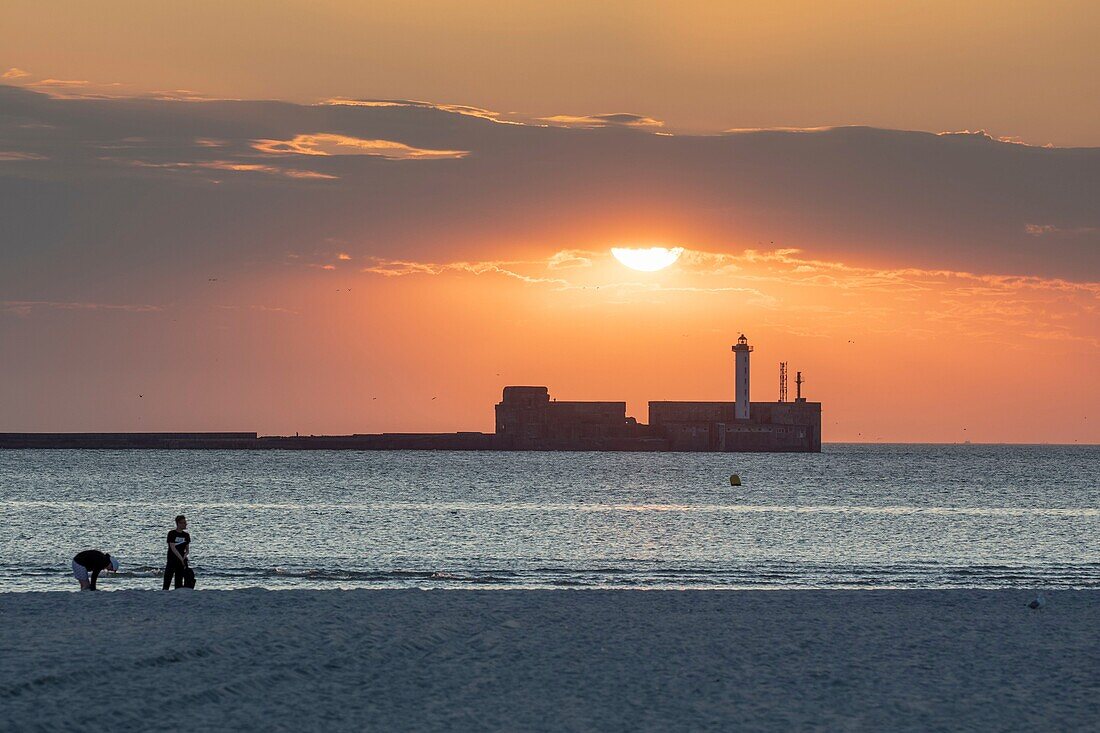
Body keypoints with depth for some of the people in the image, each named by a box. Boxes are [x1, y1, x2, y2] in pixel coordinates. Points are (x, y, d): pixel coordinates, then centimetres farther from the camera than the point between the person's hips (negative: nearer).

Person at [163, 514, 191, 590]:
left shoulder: (186, 535, 9)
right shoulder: (172, 534, -7)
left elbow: (187, 549, 13)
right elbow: (173, 548, -15)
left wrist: (185, 556, -9)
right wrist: (181, 558, -21)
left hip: (181, 562, 5)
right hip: (172, 561, -5)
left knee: (179, 583, 4)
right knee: (167, 581, -9)